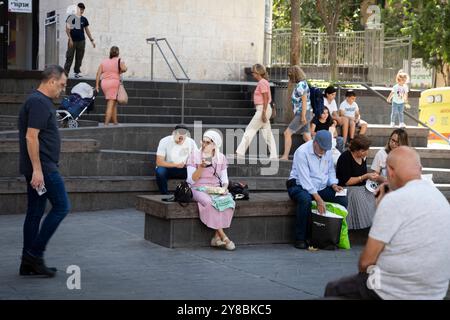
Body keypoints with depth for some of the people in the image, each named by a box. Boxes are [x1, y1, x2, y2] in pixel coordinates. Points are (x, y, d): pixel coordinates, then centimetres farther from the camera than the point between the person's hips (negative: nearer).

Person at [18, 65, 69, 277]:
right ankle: (35, 253, -3)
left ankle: (29, 263, 13)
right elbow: (31, 136, -21)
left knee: (35, 213, 10)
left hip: (39, 168, 10)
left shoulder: (40, 101, 18)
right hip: (42, 168, -10)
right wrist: (37, 170, -23)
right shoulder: (39, 103, -14)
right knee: (61, 207, -6)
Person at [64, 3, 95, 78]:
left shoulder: (84, 19, 10)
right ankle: (65, 72, -7)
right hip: (73, 41, -4)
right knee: (69, 57, -6)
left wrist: (92, 40, 12)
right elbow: (67, 29, -4)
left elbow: (87, 30, 16)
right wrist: (70, 39, -13)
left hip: (81, 41, 4)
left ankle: (77, 72, 12)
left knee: (79, 58, 4)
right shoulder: (71, 17, -1)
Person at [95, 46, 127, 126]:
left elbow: (98, 73, 7)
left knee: (114, 104, 19)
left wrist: (97, 85, 8)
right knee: (110, 105, -7)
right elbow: (124, 69, -20)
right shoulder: (119, 61, -2)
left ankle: (115, 122, 23)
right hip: (114, 83, -6)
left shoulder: (104, 62, 13)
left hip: (104, 83, 6)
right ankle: (106, 124, -14)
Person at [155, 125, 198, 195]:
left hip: (183, 170, 2)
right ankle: (165, 195, -20)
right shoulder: (164, 141, -15)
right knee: (160, 171, -35)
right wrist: (176, 165, -27)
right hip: (168, 168, -2)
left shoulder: (191, 142, -7)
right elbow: (159, 162, -18)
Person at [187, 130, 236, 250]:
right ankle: (223, 236, -28)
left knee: (228, 201, -30)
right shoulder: (195, 156, 0)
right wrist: (201, 167, -18)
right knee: (209, 202, -36)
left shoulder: (221, 158, 11)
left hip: (216, 189, 3)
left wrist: (224, 187, -9)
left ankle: (217, 237, -26)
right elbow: (192, 180, -4)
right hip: (199, 189, -3)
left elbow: (224, 179, 14)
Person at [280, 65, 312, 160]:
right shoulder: (301, 84, 14)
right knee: (306, 137, 8)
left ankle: (285, 156, -6)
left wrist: (303, 116, -21)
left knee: (287, 133, -7)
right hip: (301, 114, 10)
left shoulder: (301, 85, -15)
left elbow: (304, 101, -19)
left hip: (301, 113, -10)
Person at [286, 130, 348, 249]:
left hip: (321, 188, 6)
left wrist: (333, 185, -7)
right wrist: (318, 198, -33)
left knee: (342, 199, -16)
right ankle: (300, 239, -27)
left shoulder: (327, 151, 4)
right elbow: (305, 179, -26)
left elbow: (331, 171, 15)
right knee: (305, 199, -40)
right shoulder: (302, 152, -19)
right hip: (300, 186, -6)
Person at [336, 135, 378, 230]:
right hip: (347, 189, -7)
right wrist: (365, 177, -18)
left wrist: (371, 176, 0)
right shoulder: (345, 158, -15)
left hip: (361, 187, 8)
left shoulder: (363, 157, 9)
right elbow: (346, 181, -17)